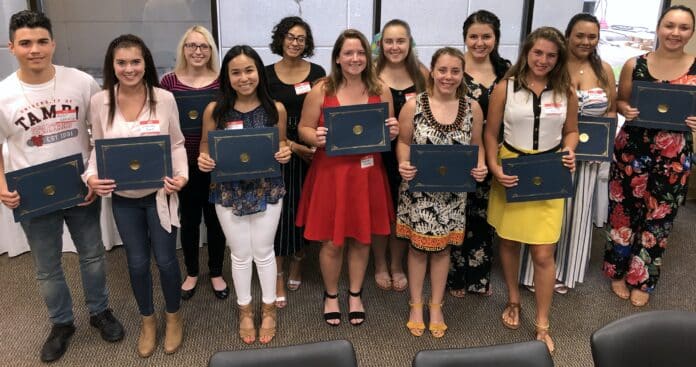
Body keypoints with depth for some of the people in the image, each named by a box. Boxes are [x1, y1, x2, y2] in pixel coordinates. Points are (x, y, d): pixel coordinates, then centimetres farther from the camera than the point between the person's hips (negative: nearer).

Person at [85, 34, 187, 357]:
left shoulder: (164, 98, -9)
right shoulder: (99, 102, -6)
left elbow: (177, 144, -3)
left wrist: (181, 175, -19)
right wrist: (91, 177, -16)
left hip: (159, 194, -1)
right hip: (123, 197, 2)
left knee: (165, 259, 8)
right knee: (137, 262, 14)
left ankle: (173, 315, 34)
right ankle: (147, 320, 37)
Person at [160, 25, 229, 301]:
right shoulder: (169, 81, -2)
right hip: (184, 162, 0)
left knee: (214, 218, 11)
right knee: (189, 219, 14)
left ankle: (216, 273, 30)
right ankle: (191, 273, 33)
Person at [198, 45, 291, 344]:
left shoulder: (275, 109, -5)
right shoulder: (214, 110, -7)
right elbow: (205, 150, 3)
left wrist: (285, 153, -15)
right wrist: (203, 161, -18)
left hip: (267, 190, 0)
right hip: (229, 192, 0)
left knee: (263, 252, 14)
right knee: (240, 254, 14)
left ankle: (269, 308, 35)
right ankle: (245, 310, 35)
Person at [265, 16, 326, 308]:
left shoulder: (317, 73, 3)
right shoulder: (266, 74, -1)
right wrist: (291, 145, -14)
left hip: (310, 150, 1)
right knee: (279, 211, -2)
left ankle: (297, 263, 30)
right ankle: (278, 277, 6)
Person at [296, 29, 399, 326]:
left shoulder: (381, 90, 3)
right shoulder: (321, 90, -4)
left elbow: (389, 132, 11)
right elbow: (303, 129, 1)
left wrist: (393, 132, -12)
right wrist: (315, 137, -21)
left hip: (367, 175, 2)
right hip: (330, 174, -2)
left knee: (362, 238, 13)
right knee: (331, 242, 6)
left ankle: (355, 294, 35)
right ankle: (330, 295, 31)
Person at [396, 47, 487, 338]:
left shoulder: (472, 107, -2)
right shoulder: (413, 105, -8)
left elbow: (477, 145, 7)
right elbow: (403, 141, 1)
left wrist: (481, 167, -12)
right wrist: (403, 164, -18)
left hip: (453, 192, 2)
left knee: (443, 246, 14)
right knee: (418, 245, 10)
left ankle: (436, 305, 32)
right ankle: (416, 304, 29)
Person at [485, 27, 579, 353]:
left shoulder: (566, 92, 1)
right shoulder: (505, 87, -5)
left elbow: (571, 131, 13)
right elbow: (490, 133, -1)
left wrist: (569, 151, -8)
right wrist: (494, 169, -14)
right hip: (511, 173, 0)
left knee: (543, 254, -1)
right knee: (509, 241, 14)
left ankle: (542, 325, 15)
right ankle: (513, 300, 39)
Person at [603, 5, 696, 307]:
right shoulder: (634, 65, -2)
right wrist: (626, 110, -13)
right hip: (632, 149, 0)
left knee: (658, 217, 10)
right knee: (625, 212, 9)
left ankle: (642, 280, 28)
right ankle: (618, 271, 30)